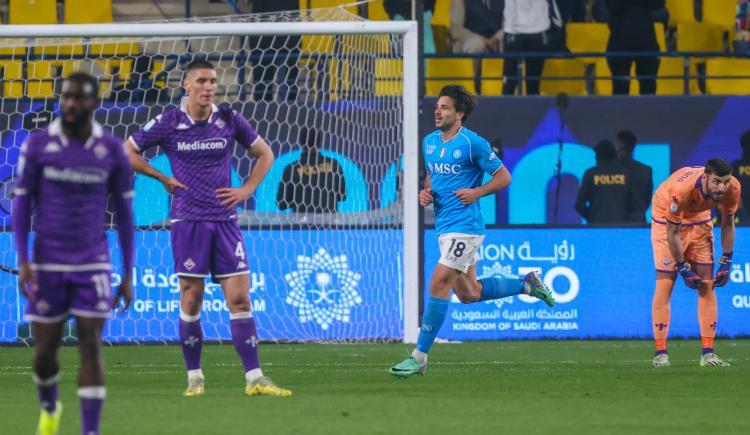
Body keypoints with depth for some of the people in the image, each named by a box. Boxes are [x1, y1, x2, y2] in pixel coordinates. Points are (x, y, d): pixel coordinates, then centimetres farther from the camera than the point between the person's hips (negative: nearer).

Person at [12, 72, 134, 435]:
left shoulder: (112, 150, -2)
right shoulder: (38, 145, -3)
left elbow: (124, 214, 5)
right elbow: (22, 203, 0)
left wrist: (128, 275, 4)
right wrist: (23, 261, -9)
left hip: (93, 263, 0)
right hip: (47, 263, 0)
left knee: (90, 347, -10)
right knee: (45, 348, 5)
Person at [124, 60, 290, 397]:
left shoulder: (230, 120, 3)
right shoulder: (168, 123, -2)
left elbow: (265, 154, 17)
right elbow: (126, 152, 7)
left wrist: (247, 190, 5)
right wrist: (162, 178, 1)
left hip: (224, 220, 2)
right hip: (188, 221, -2)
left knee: (239, 298, -3)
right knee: (191, 301, -1)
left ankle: (255, 379, -2)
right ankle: (194, 377, 10)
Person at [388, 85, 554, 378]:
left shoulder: (473, 143, -10)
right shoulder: (430, 142, 12)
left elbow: (503, 177, -5)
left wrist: (476, 193, -19)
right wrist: (426, 193, 5)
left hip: (465, 226, -9)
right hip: (445, 227, 9)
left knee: (438, 285, -15)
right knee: (468, 294, 13)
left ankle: (420, 356, -12)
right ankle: (527, 284, 33)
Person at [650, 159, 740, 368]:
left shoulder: (732, 188, -25)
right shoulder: (682, 188, -40)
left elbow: (727, 224, -6)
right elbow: (673, 233, -28)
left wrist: (726, 262, -6)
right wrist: (683, 269, -22)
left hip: (699, 219, 5)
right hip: (667, 221, -5)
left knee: (707, 284, -1)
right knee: (665, 282, -11)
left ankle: (708, 352, 0)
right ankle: (660, 353, -8)